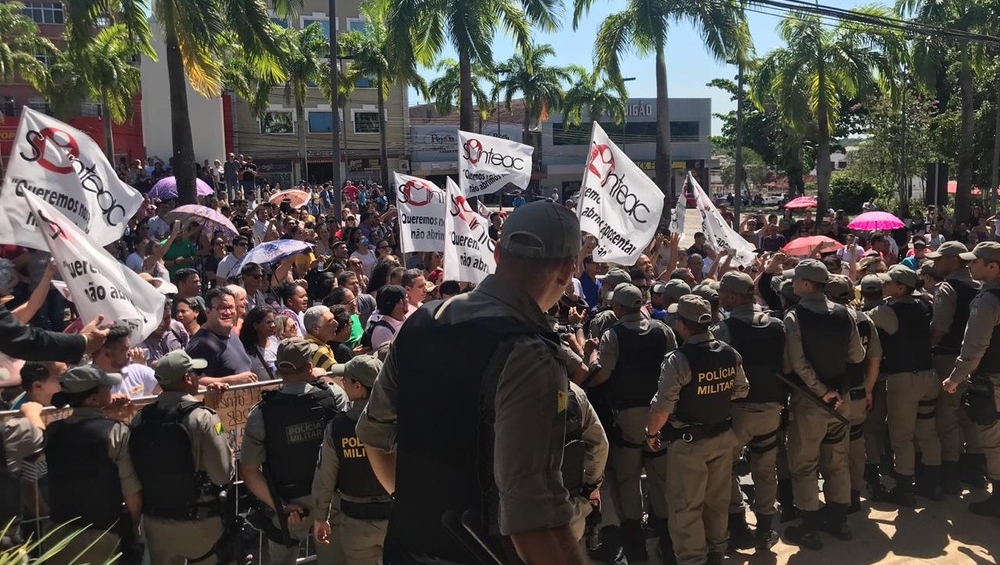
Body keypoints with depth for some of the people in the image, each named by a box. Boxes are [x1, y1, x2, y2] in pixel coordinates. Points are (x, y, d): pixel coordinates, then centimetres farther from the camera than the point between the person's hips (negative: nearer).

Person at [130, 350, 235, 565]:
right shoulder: (202, 418, -19)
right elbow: (223, 474, -19)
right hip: (198, 522, -5)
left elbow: (136, 471, 5)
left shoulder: (140, 419, -2)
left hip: (154, 521, 5)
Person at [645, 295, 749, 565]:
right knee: (717, 500, 22)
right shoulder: (730, 354, -6)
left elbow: (662, 407, -22)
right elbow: (741, 391, 9)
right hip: (723, 436, 7)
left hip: (688, 441, -6)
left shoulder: (678, 359, -25)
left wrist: (652, 433, -5)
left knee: (686, 506, 8)